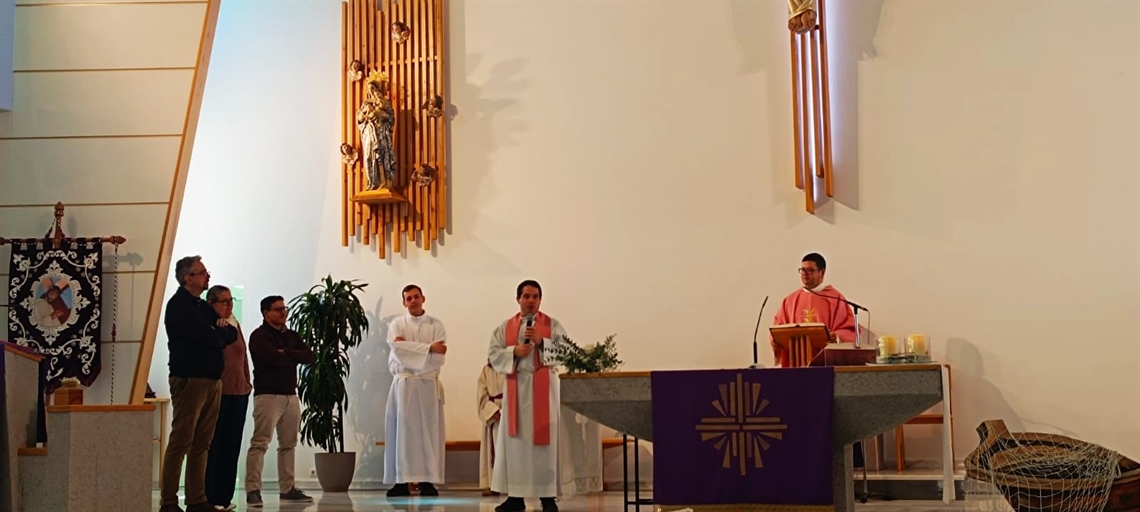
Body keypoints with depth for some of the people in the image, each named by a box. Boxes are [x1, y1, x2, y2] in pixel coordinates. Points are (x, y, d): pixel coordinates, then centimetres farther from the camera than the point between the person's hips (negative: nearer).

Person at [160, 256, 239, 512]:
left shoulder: (203, 306, 20)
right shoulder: (179, 305, -6)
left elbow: (231, 335, 14)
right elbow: (207, 337, -17)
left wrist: (218, 333, -6)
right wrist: (220, 333, 4)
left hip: (212, 380, 8)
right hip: (190, 379, -8)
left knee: (201, 444, 8)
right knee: (181, 442, -8)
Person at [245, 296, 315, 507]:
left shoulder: (292, 336, 17)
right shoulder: (259, 336, -4)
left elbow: (310, 356, 3)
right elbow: (275, 359, -19)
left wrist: (286, 353, -10)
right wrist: (294, 357, 0)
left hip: (291, 395, 7)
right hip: (268, 395, -7)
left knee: (288, 444, 9)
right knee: (259, 444, -11)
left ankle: (288, 488, 15)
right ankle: (253, 490, -14)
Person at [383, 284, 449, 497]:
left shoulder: (436, 325, 6)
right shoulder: (397, 324, 7)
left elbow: (438, 358, -6)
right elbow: (398, 351, -11)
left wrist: (409, 348, -10)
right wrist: (429, 347, -12)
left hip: (428, 385, 0)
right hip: (403, 385, 0)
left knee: (428, 432, -1)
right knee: (402, 431, -2)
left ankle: (428, 481, 0)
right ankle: (402, 481, 0)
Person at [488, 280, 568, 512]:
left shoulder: (553, 325, 5)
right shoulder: (505, 327, 10)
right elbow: (493, 354, 3)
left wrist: (542, 342, -18)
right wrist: (514, 351, -13)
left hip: (543, 387, -2)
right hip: (516, 388, 2)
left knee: (544, 439, -3)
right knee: (514, 440, 2)